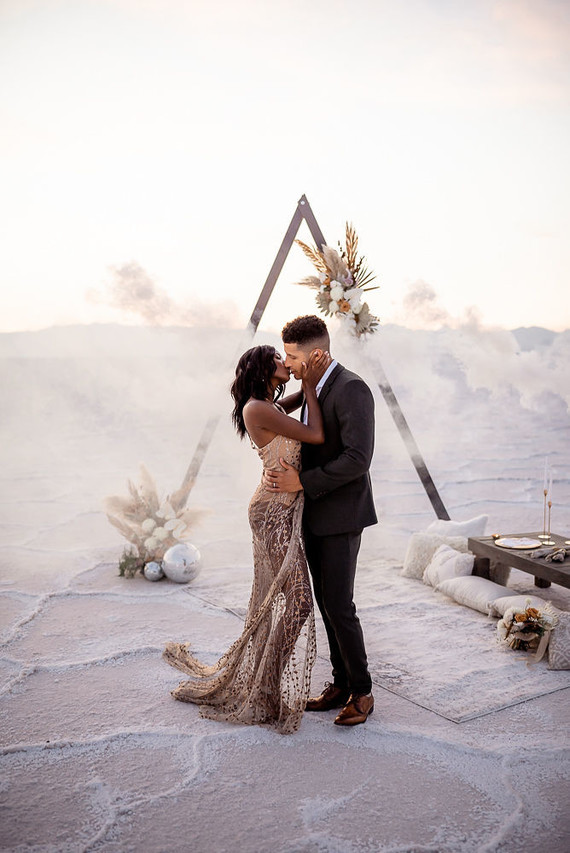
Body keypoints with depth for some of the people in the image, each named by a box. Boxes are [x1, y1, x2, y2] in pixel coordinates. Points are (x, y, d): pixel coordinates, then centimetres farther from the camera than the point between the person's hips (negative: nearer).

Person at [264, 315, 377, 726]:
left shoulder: (352, 389, -18)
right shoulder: (315, 389, 12)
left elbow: (358, 459, -26)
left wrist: (302, 482, -21)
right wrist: (278, 469, -4)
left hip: (341, 516, -9)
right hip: (314, 515, 9)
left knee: (339, 606, -4)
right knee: (326, 603, 14)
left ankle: (362, 691, 14)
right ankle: (341, 682, 27)